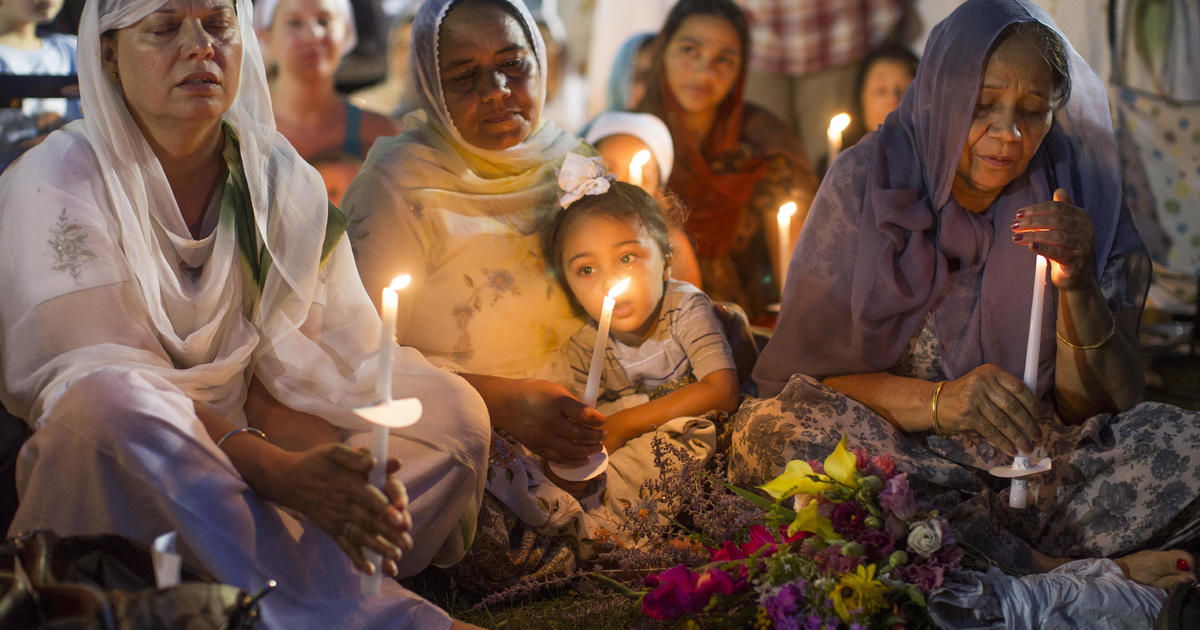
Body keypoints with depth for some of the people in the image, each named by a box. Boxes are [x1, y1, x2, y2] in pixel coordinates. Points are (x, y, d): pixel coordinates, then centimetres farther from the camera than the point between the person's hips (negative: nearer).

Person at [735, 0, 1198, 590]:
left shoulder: (1079, 198, -1)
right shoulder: (865, 182, -5)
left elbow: (1100, 410, -3)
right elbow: (811, 373, -10)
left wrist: (1077, 287, -21)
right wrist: (940, 402, -27)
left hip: (1041, 469, 1)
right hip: (901, 464, 0)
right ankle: (1051, 572, -27)